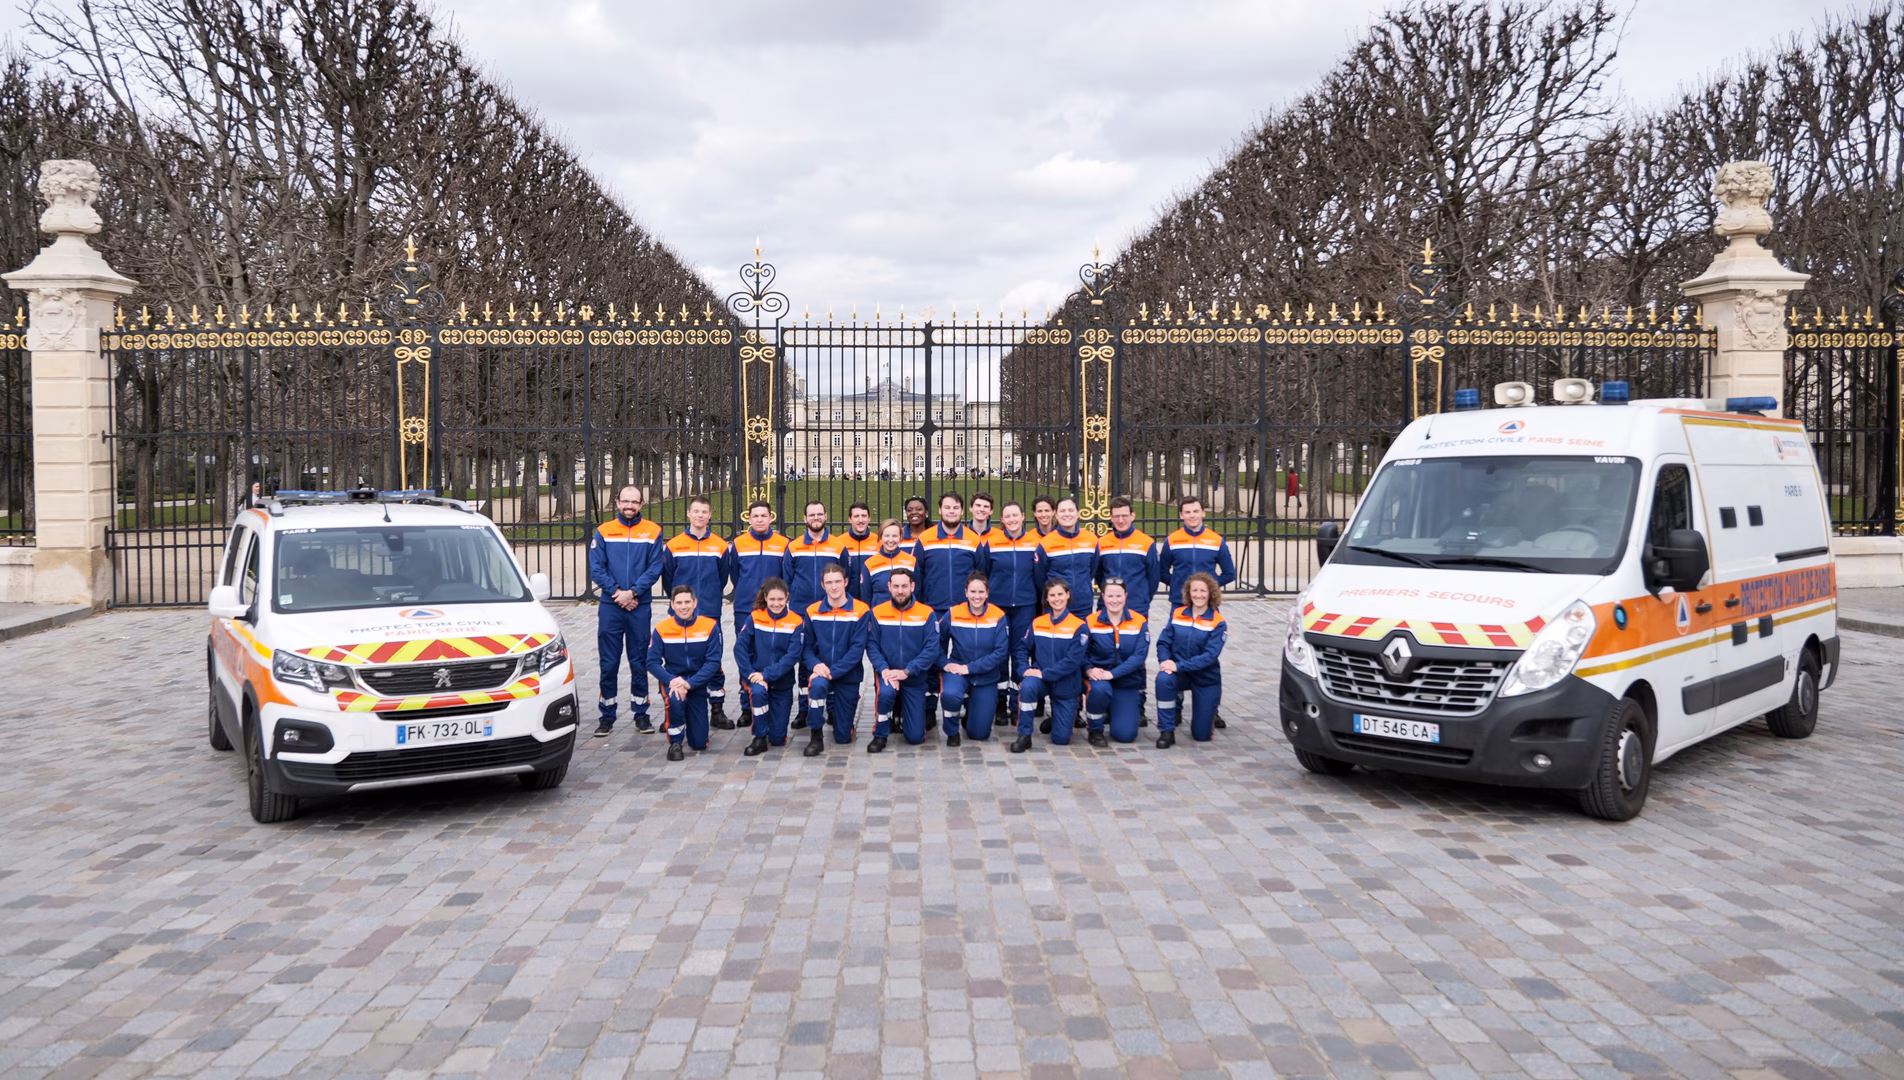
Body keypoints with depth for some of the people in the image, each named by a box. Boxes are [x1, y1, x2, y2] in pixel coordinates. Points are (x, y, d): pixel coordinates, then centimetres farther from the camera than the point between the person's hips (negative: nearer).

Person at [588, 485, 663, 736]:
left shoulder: (652, 532, 3)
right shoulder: (603, 531, 4)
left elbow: (655, 568, -3)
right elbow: (596, 569, 0)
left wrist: (633, 592, -13)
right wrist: (616, 592, -11)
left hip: (640, 605, 0)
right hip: (610, 606, 0)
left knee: (639, 662, 6)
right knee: (608, 663, 3)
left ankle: (641, 714, 15)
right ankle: (607, 716, 10)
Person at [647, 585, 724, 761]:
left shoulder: (710, 626, -11)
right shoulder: (662, 629, -9)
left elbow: (713, 661, -14)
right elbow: (652, 662, -10)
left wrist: (690, 683, -25)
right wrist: (671, 681, -27)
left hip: (698, 685, 1)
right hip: (672, 680, -1)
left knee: (699, 743, 1)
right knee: (675, 700, -38)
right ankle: (675, 743, -10)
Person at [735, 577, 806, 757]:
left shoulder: (796, 622, -8)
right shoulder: (755, 618, -6)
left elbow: (793, 656, -16)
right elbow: (740, 647, -10)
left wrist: (767, 674, -25)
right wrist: (751, 674, -23)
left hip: (782, 682, 0)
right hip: (757, 676, 0)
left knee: (778, 738, 0)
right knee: (758, 691, -37)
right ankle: (760, 739, -15)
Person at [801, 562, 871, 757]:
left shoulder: (860, 611, -10)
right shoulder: (812, 611, -1)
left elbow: (857, 648, -15)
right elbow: (807, 645, 0)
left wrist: (833, 671, -24)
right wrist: (815, 665, -21)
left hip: (848, 675, -1)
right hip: (820, 670, 1)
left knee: (843, 737, 5)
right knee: (817, 685, -38)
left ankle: (837, 709, 41)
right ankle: (817, 738, -18)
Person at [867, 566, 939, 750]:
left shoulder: (927, 614, -9)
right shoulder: (878, 612, -4)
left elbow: (932, 649, -14)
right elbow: (872, 645, -6)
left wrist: (906, 672, -23)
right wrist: (884, 669, -24)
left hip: (915, 679, 0)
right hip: (887, 673, 0)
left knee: (915, 736, 0)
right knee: (886, 692, -38)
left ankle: (903, 711, 36)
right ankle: (880, 736, -10)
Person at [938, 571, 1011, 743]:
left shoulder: (999, 617, -14)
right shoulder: (953, 615, -10)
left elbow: (1001, 652, -16)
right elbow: (937, 642, 3)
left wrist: (970, 668, -20)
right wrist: (944, 663, -13)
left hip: (986, 677, 1)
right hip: (957, 669, -1)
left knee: (980, 733, 2)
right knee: (949, 694, -37)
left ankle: (970, 711, 38)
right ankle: (952, 732, -5)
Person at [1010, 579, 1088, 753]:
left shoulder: (1078, 626, -11)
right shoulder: (1037, 623, 1)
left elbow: (1073, 660, -18)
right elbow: (1021, 648, 4)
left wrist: (1045, 673, -23)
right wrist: (1024, 669, -15)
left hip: (1066, 684, -1)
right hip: (1041, 677, 1)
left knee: (1061, 738, -1)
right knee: (1027, 686, -37)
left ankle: (1063, 715, 35)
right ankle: (1024, 736, -21)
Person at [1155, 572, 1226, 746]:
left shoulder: (1217, 622, -12)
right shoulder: (1177, 614, -2)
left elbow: (1210, 655, -21)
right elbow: (1163, 642, -2)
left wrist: (1179, 666, -30)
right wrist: (1165, 661, -24)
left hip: (1206, 678, -1)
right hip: (1179, 672, 2)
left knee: (1201, 735, 1)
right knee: (1163, 679, -36)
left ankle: (1210, 710, 38)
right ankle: (1167, 732, -16)